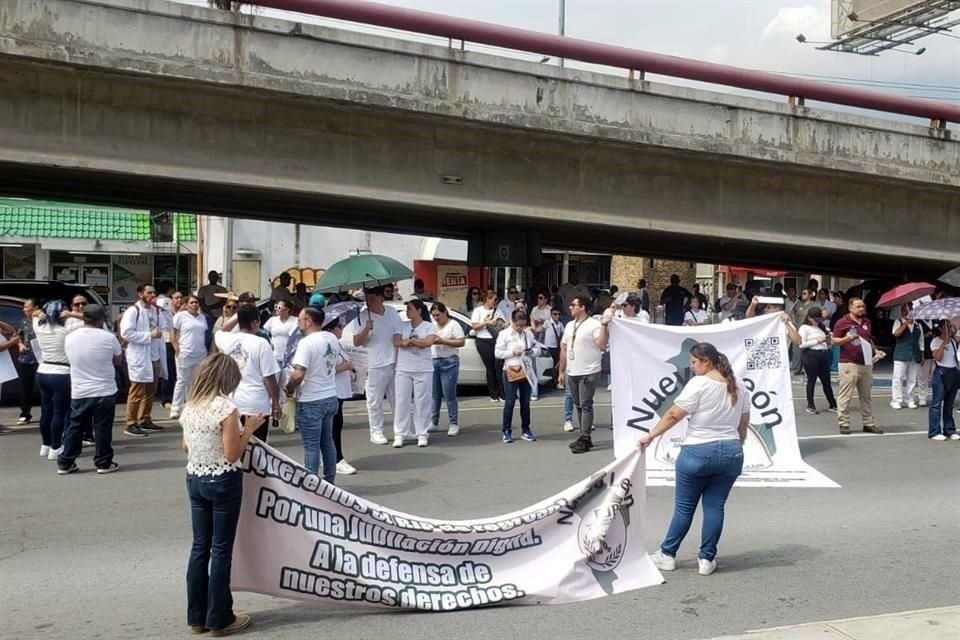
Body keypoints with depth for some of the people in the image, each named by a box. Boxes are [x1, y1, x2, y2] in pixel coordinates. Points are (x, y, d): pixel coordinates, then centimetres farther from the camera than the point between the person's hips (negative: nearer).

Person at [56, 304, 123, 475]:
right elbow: (117, 361, 1)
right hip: (105, 392, -3)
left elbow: (72, 359, 13)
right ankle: (103, 463, 12)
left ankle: (65, 463, 18)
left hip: (79, 392, 3)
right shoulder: (108, 338, -12)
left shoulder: (70, 338, -1)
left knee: (75, 428, 13)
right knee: (102, 429, 5)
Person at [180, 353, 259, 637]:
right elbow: (232, 454, -17)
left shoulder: (189, 407, 3)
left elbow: (186, 448, 15)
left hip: (195, 480, 7)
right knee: (221, 550, 3)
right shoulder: (226, 407, -18)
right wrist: (248, 429, -6)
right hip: (223, 482, -7)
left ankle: (197, 616, 22)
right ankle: (219, 619, 13)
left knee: (199, 547, 14)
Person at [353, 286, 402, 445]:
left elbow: (399, 334, 15)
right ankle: (376, 432, 10)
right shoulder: (362, 316, -8)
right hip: (375, 366, -4)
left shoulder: (392, 312, 4)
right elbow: (356, 342, -10)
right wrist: (366, 329, -25)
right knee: (375, 402, 0)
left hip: (394, 363, 4)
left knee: (398, 399, 14)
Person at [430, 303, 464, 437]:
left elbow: (461, 342, -11)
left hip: (449, 362, -6)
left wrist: (443, 341, -17)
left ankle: (454, 423, 3)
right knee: (434, 394, 8)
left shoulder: (453, 325, -3)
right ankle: (433, 421, 16)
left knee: (449, 394, -4)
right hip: (433, 361, 6)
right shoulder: (432, 325, 14)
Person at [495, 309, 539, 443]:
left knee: (525, 402, 10)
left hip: (525, 370, 4)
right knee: (510, 402, -2)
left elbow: (537, 348, 11)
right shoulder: (504, 334, -3)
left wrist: (532, 351, -9)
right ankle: (507, 431, 6)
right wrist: (512, 352, -15)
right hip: (510, 370, -4)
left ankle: (525, 430, 20)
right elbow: (498, 353, -6)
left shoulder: (528, 333, 8)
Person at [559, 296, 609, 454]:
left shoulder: (594, 324, -10)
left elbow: (602, 345, -21)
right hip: (572, 373, 8)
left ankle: (584, 439, -3)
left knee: (586, 406, -5)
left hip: (588, 373, -7)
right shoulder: (570, 325, 14)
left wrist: (604, 325, -27)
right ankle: (582, 436, 22)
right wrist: (562, 371, 15)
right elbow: (564, 349, 17)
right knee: (578, 405, 13)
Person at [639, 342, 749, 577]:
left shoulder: (699, 384, -13)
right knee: (715, 507, 10)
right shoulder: (738, 386, 7)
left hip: (697, 453, -5)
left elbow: (673, 415, -15)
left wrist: (651, 436, -8)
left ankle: (667, 555, 17)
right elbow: (744, 422, 14)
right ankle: (707, 559, 12)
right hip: (730, 453, 5)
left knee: (684, 507, 6)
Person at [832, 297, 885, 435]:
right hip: (849, 364, -7)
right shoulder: (842, 322, -4)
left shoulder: (867, 323, 16)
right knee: (845, 395, -6)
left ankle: (869, 423, 17)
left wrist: (876, 351, 10)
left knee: (867, 395, 11)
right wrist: (847, 338, -23)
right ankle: (843, 423, 0)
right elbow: (835, 341, -6)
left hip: (866, 364, 7)